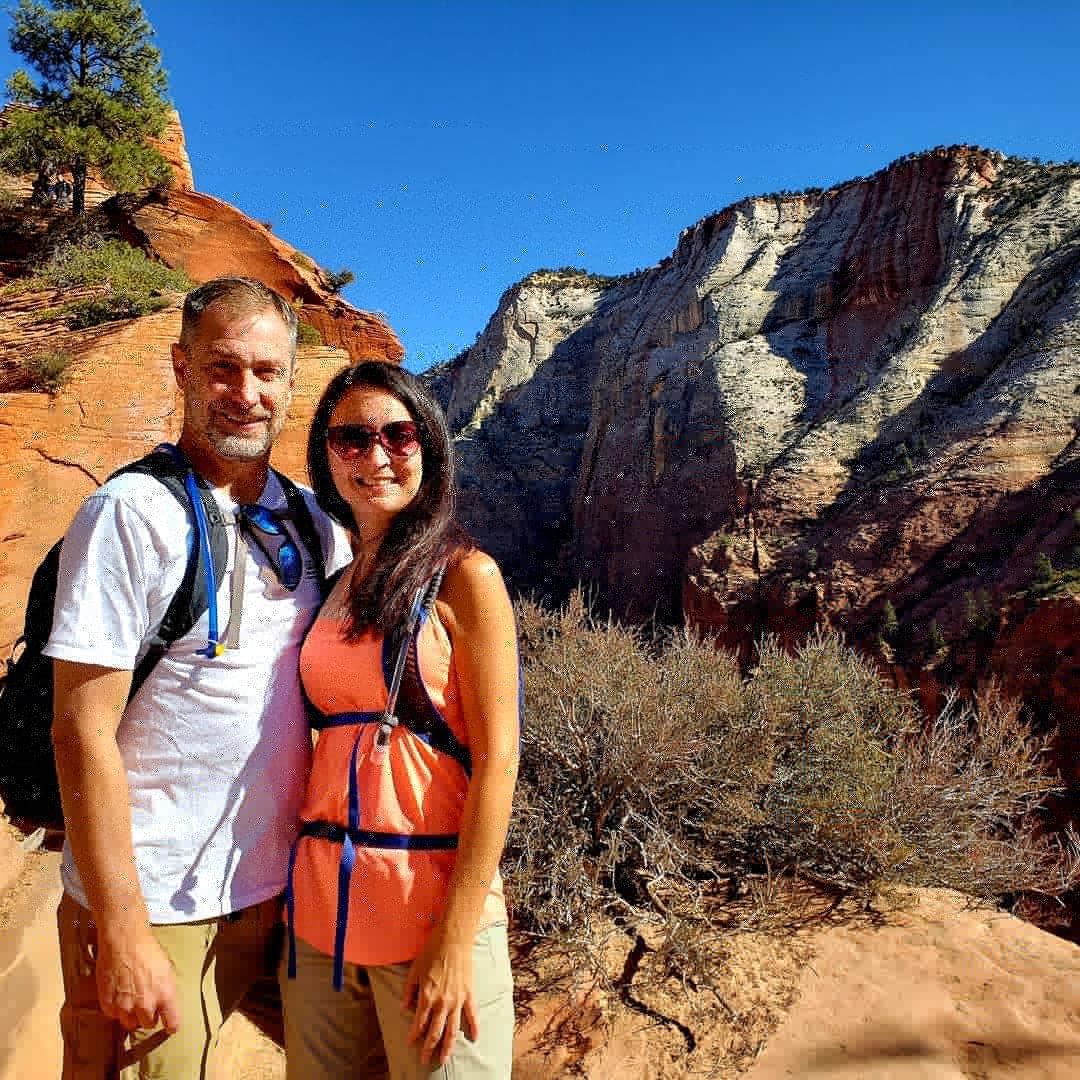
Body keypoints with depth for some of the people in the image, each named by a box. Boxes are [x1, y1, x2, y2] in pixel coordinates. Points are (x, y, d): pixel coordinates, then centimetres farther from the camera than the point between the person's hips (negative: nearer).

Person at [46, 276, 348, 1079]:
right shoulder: (132, 512, -15)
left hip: (276, 890, 6)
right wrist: (122, 933, -16)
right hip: (155, 907, -5)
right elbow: (83, 731, -16)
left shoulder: (314, 523, 2)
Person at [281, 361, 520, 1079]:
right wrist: (306, 887, 4)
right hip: (323, 904, 5)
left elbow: (496, 762, -12)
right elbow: (333, 739, 10)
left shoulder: (464, 576, -8)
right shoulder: (335, 583, 8)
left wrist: (456, 941, -15)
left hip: (432, 903, -5)